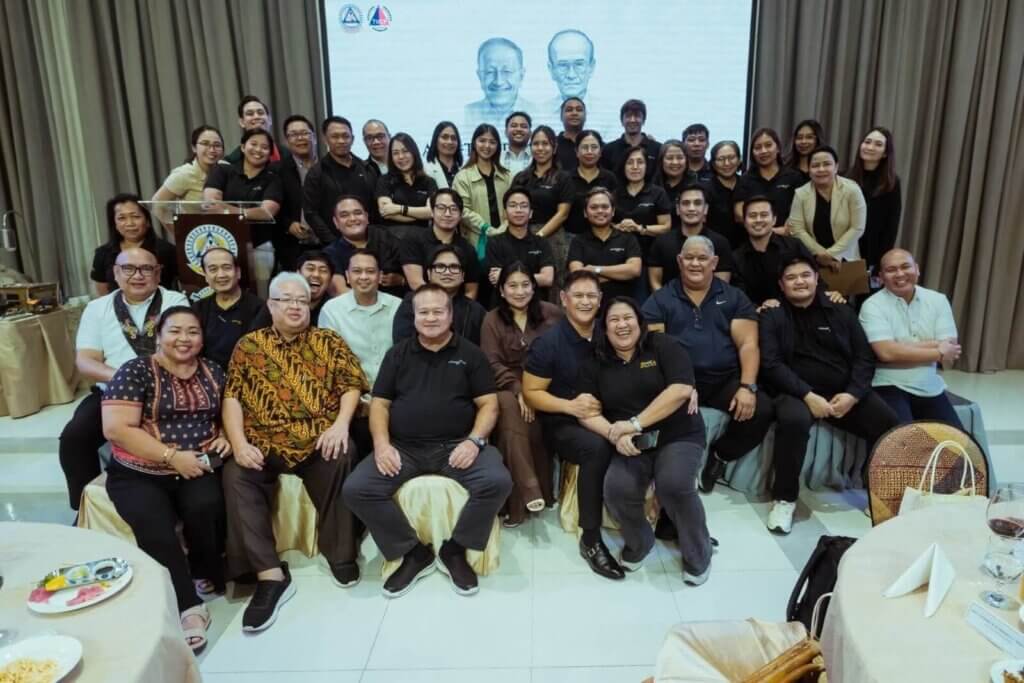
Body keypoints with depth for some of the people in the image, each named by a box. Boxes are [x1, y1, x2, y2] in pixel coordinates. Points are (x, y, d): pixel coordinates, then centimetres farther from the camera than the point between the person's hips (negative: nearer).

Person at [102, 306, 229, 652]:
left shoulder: (213, 372, 8)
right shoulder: (135, 371, -5)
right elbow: (116, 428, -14)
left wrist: (226, 437, -4)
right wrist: (172, 456, -19)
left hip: (197, 469, 3)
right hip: (139, 474, -2)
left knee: (205, 507, -27)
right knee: (155, 530, -28)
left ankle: (206, 575, 1)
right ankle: (189, 608, -14)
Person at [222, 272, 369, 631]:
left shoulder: (329, 342, 11)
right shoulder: (248, 345, 11)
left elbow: (351, 385, 3)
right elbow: (232, 397, 4)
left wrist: (340, 424, -15)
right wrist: (239, 443, -11)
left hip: (318, 440, -1)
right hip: (264, 443, 1)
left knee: (343, 454, -31)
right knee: (235, 474, -27)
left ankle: (340, 551, -13)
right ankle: (270, 574, -22)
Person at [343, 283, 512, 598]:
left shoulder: (470, 353, 9)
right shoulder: (398, 354, 13)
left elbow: (488, 404, 4)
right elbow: (379, 404, 10)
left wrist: (474, 440, -14)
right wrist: (382, 443, -9)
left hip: (457, 445, -1)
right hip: (404, 447, 2)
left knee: (498, 482, -28)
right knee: (356, 489, -22)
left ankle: (455, 549, -1)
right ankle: (414, 552, 0)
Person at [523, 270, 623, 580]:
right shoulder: (548, 342, -8)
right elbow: (531, 393, -6)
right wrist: (571, 406, -20)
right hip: (561, 424, -4)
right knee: (597, 448, -34)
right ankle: (591, 539, -19)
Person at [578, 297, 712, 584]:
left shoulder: (663, 346, -1)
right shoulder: (596, 364, 8)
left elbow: (681, 389, -15)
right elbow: (586, 411, 2)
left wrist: (634, 423, -20)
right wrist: (615, 434, -18)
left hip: (678, 437, -2)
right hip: (631, 446, 2)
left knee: (674, 485, -31)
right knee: (618, 489, -27)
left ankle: (698, 552, 0)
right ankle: (639, 542, 7)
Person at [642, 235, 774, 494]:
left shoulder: (734, 297, 13)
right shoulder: (660, 300, 9)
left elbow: (748, 344, 4)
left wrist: (747, 386, -13)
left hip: (726, 379, 2)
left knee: (761, 410, -24)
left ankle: (719, 456, 5)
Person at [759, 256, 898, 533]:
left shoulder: (840, 311, 14)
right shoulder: (772, 316, 4)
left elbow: (864, 356, 9)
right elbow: (771, 364, -7)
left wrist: (853, 394, -9)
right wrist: (808, 395, -19)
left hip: (845, 391, 4)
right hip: (797, 391, -3)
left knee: (888, 424, -19)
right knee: (794, 420, -36)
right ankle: (784, 499, -17)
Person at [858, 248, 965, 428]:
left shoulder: (938, 300, 8)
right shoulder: (873, 306, -6)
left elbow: (950, 349, -2)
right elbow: (886, 352, -18)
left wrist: (902, 348, -13)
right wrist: (938, 352, -8)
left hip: (931, 389, 5)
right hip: (889, 388, -4)